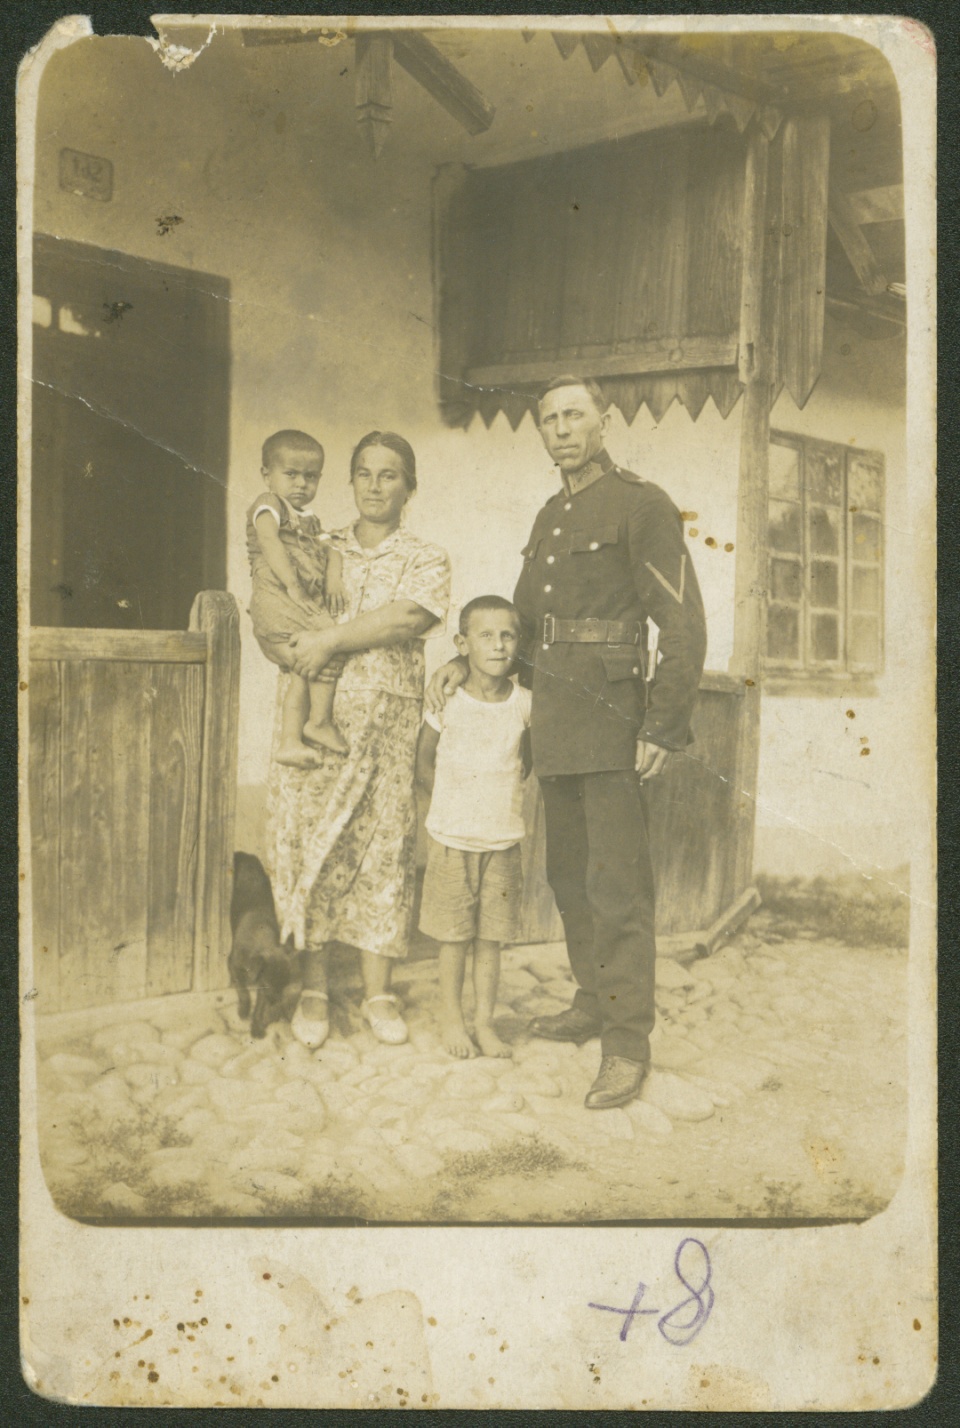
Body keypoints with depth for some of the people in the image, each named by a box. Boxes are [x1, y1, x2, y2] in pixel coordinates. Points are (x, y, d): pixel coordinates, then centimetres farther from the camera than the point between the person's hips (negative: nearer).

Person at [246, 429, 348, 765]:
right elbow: (269, 540, -12)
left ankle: (290, 741, 3)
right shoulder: (268, 504, 4)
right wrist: (292, 584, -22)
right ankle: (320, 722, -11)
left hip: (305, 605, 8)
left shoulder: (309, 520, 29)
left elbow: (329, 549, 20)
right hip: (276, 599, -8)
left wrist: (334, 576, -4)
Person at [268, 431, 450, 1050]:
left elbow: (406, 619, -12)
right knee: (308, 842, 0)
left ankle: (379, 991, 9)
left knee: (382, 847, -1)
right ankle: (314, 990, 10)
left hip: (386, 720, -2)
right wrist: (298, 656, -1)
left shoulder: (426, 560, 6)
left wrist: (330, 639, -14)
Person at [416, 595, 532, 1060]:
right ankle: (450, 1018, 22)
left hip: (503, 841, 2)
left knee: (491, 937, 8)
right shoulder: (446, 701, -6)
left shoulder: (524, 703, -2)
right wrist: (451, 804, 1)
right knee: (454, 937, 6)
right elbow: (424, 762, 5)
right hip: (452, 839, -1)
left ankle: (484, 1020, 21)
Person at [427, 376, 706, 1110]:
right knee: (569, 875, 13)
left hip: (609, 720, -8)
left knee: (616, 883, -6)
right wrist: (467, 664, 11)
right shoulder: (551, 516, 19)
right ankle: (592, 1002, 27)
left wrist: (664, 727, -15)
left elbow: (684, 624, -10)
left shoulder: (641, 505, -5)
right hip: (553, 723, 8)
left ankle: (628, 1042, 1)